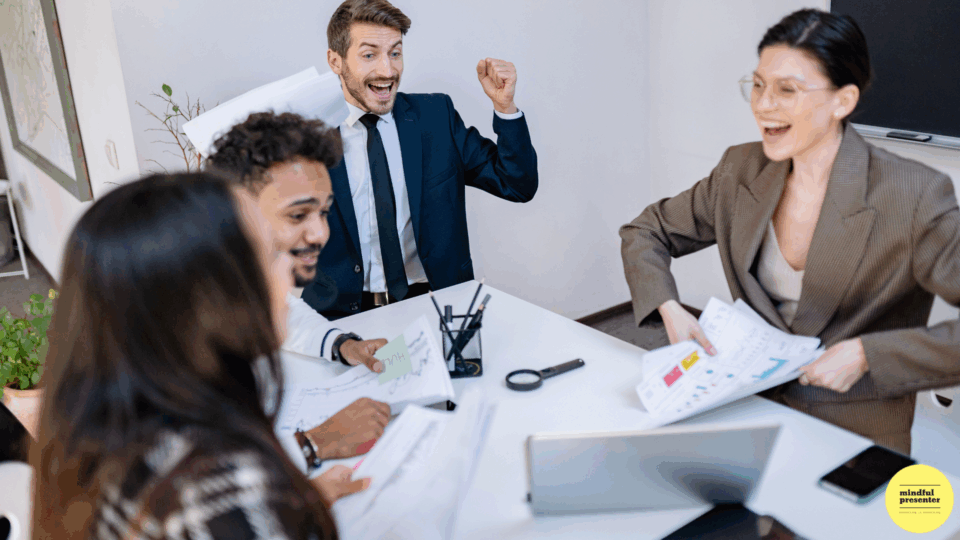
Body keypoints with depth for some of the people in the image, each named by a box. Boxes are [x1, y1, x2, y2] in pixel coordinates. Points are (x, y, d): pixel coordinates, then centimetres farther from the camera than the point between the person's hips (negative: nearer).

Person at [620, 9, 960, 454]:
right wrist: (668, 309, -6)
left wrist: (867, 355, -23)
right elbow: (645, 232, 12)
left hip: (857, 439, -4)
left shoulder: (915, 198, -16)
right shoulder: (742, 171, 0)